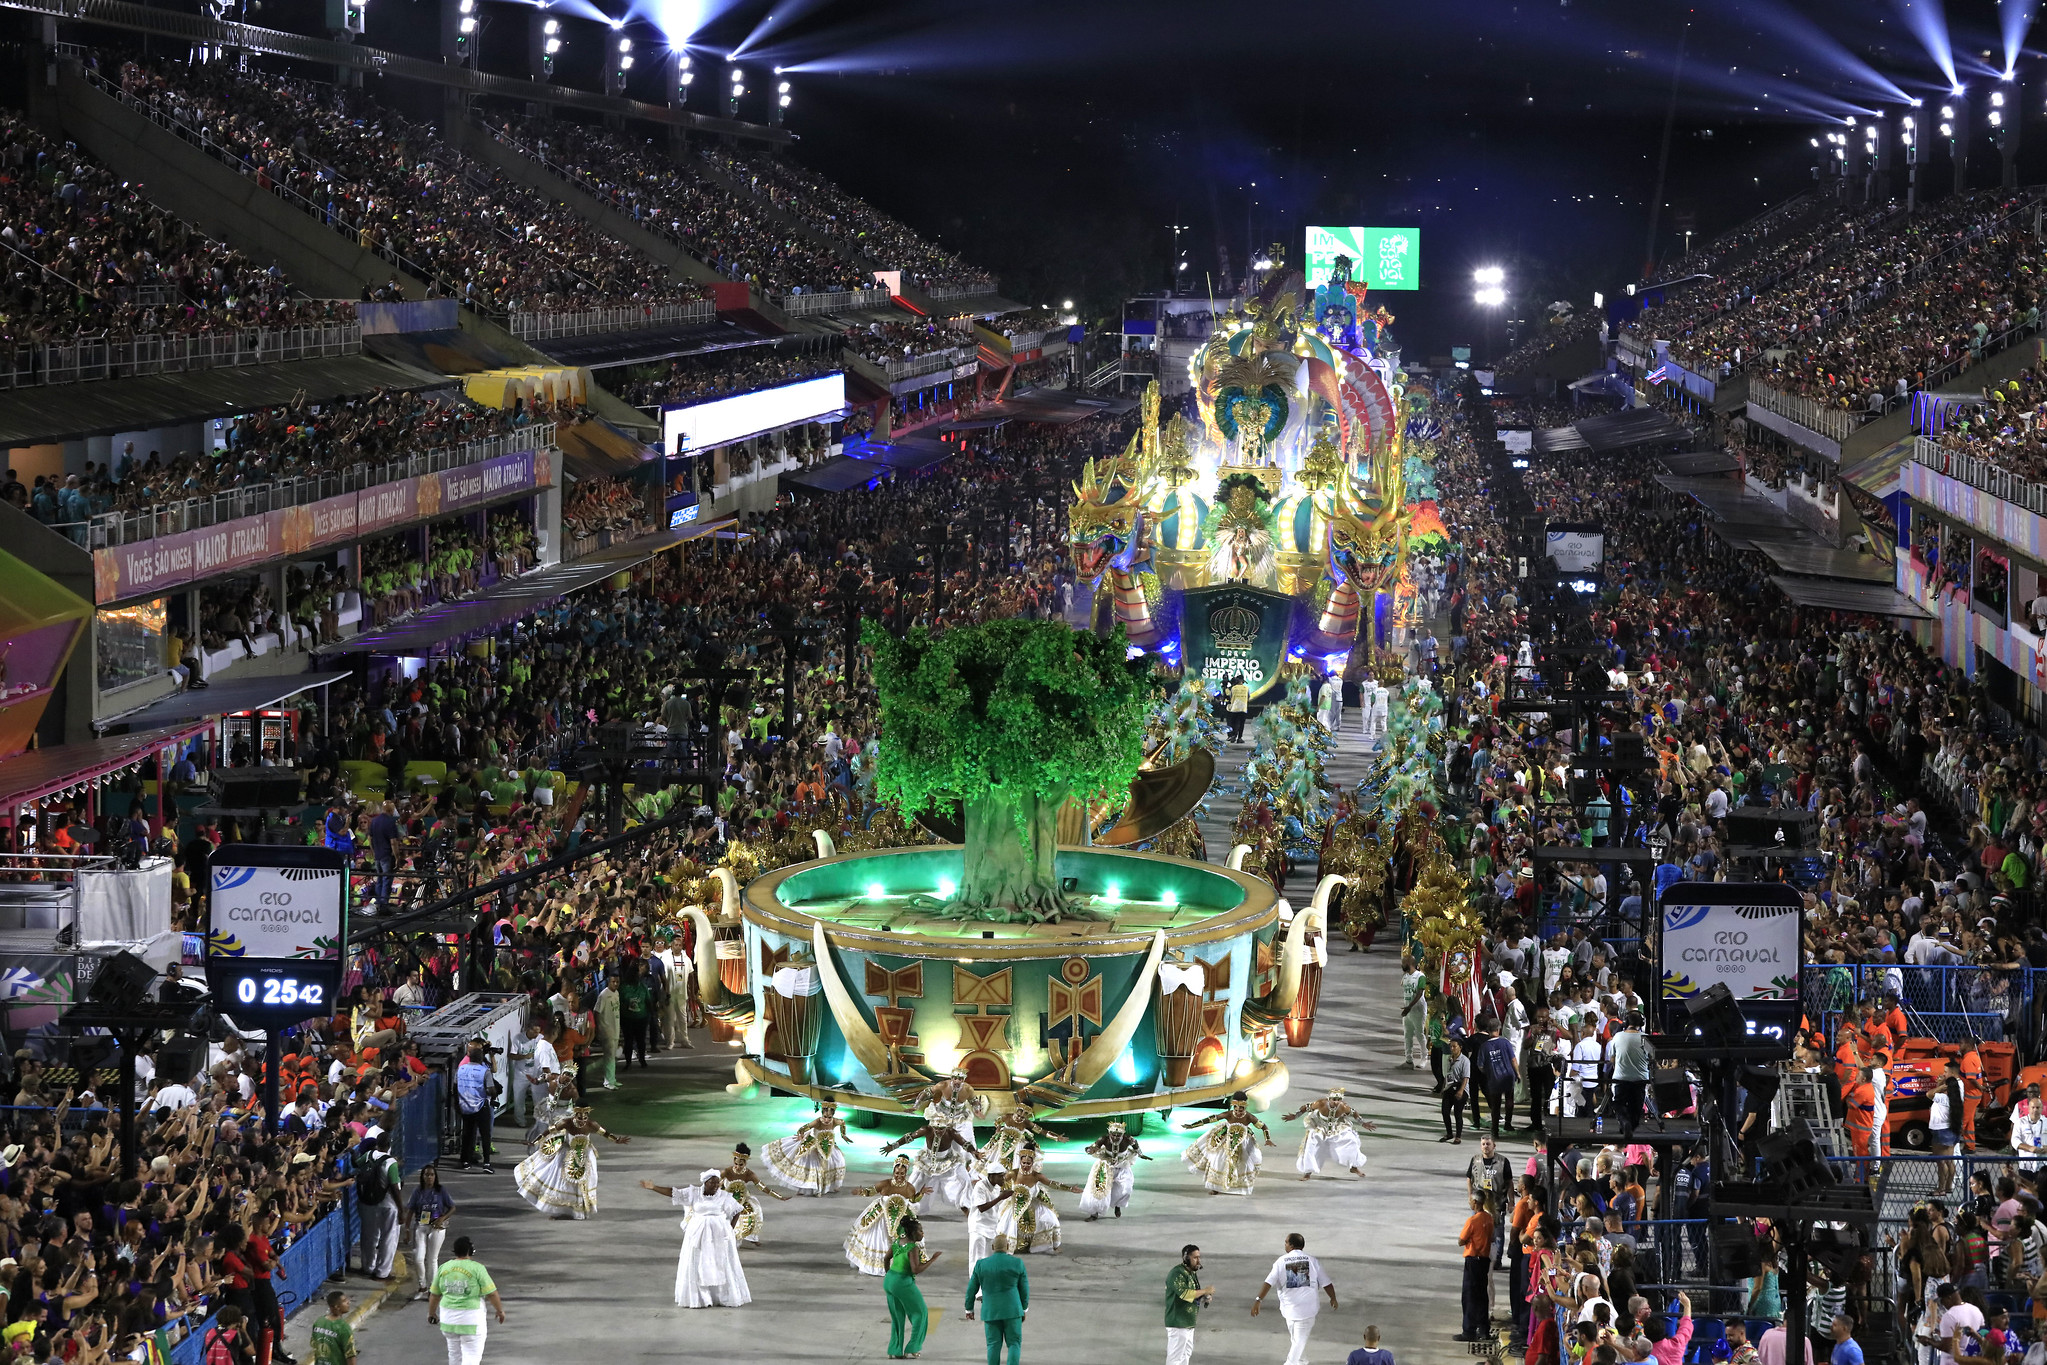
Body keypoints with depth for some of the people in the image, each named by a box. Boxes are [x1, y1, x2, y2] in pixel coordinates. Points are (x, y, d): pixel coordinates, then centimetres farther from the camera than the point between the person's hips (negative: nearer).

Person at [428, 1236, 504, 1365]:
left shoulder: (444, 1268, 2)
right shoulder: (477, 1268, -12)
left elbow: (434, 1294, 11)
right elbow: (491, 1293, -10)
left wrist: (431, 1313, 25)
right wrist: (500, 1310, 5)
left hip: (449, 1317, 5)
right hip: (471, 1319, -5)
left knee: (455, 1353, 19)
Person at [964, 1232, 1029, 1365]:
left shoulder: (981, 1265, -3)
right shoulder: (1017, 1264, -6)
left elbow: (971, 1289, 3)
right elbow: (1024, 1289, 0)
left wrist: (969, 1309, 15)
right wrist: (1024, 1309, 12)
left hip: (990, 1311, 1)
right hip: (1011, 1309, -1)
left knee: (994, 1346, 9)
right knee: (1014, 1344, 5)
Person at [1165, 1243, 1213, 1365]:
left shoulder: (1192, 1273, 15)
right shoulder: (1177, 1273, -17)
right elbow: (1184, 1293, -28)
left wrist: (1205, 1298, 3)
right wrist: (1204, 1291, -20)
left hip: (1189, 1322, 10)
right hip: (1178, 1323, -10)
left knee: (1187, 1353, 18)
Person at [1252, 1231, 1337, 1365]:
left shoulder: (1281, 1262, -3)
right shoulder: (1312, 1261, -3)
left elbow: (1268, 1282, -11)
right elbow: (1326, 1283, 1)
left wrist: (1258, 1300, -12)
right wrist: (1333, 1299, 17)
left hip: (1289, 1307, 2)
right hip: (1307, 1307, -2)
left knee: (1295, 1338, 23)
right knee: (1300, 1340, 2)